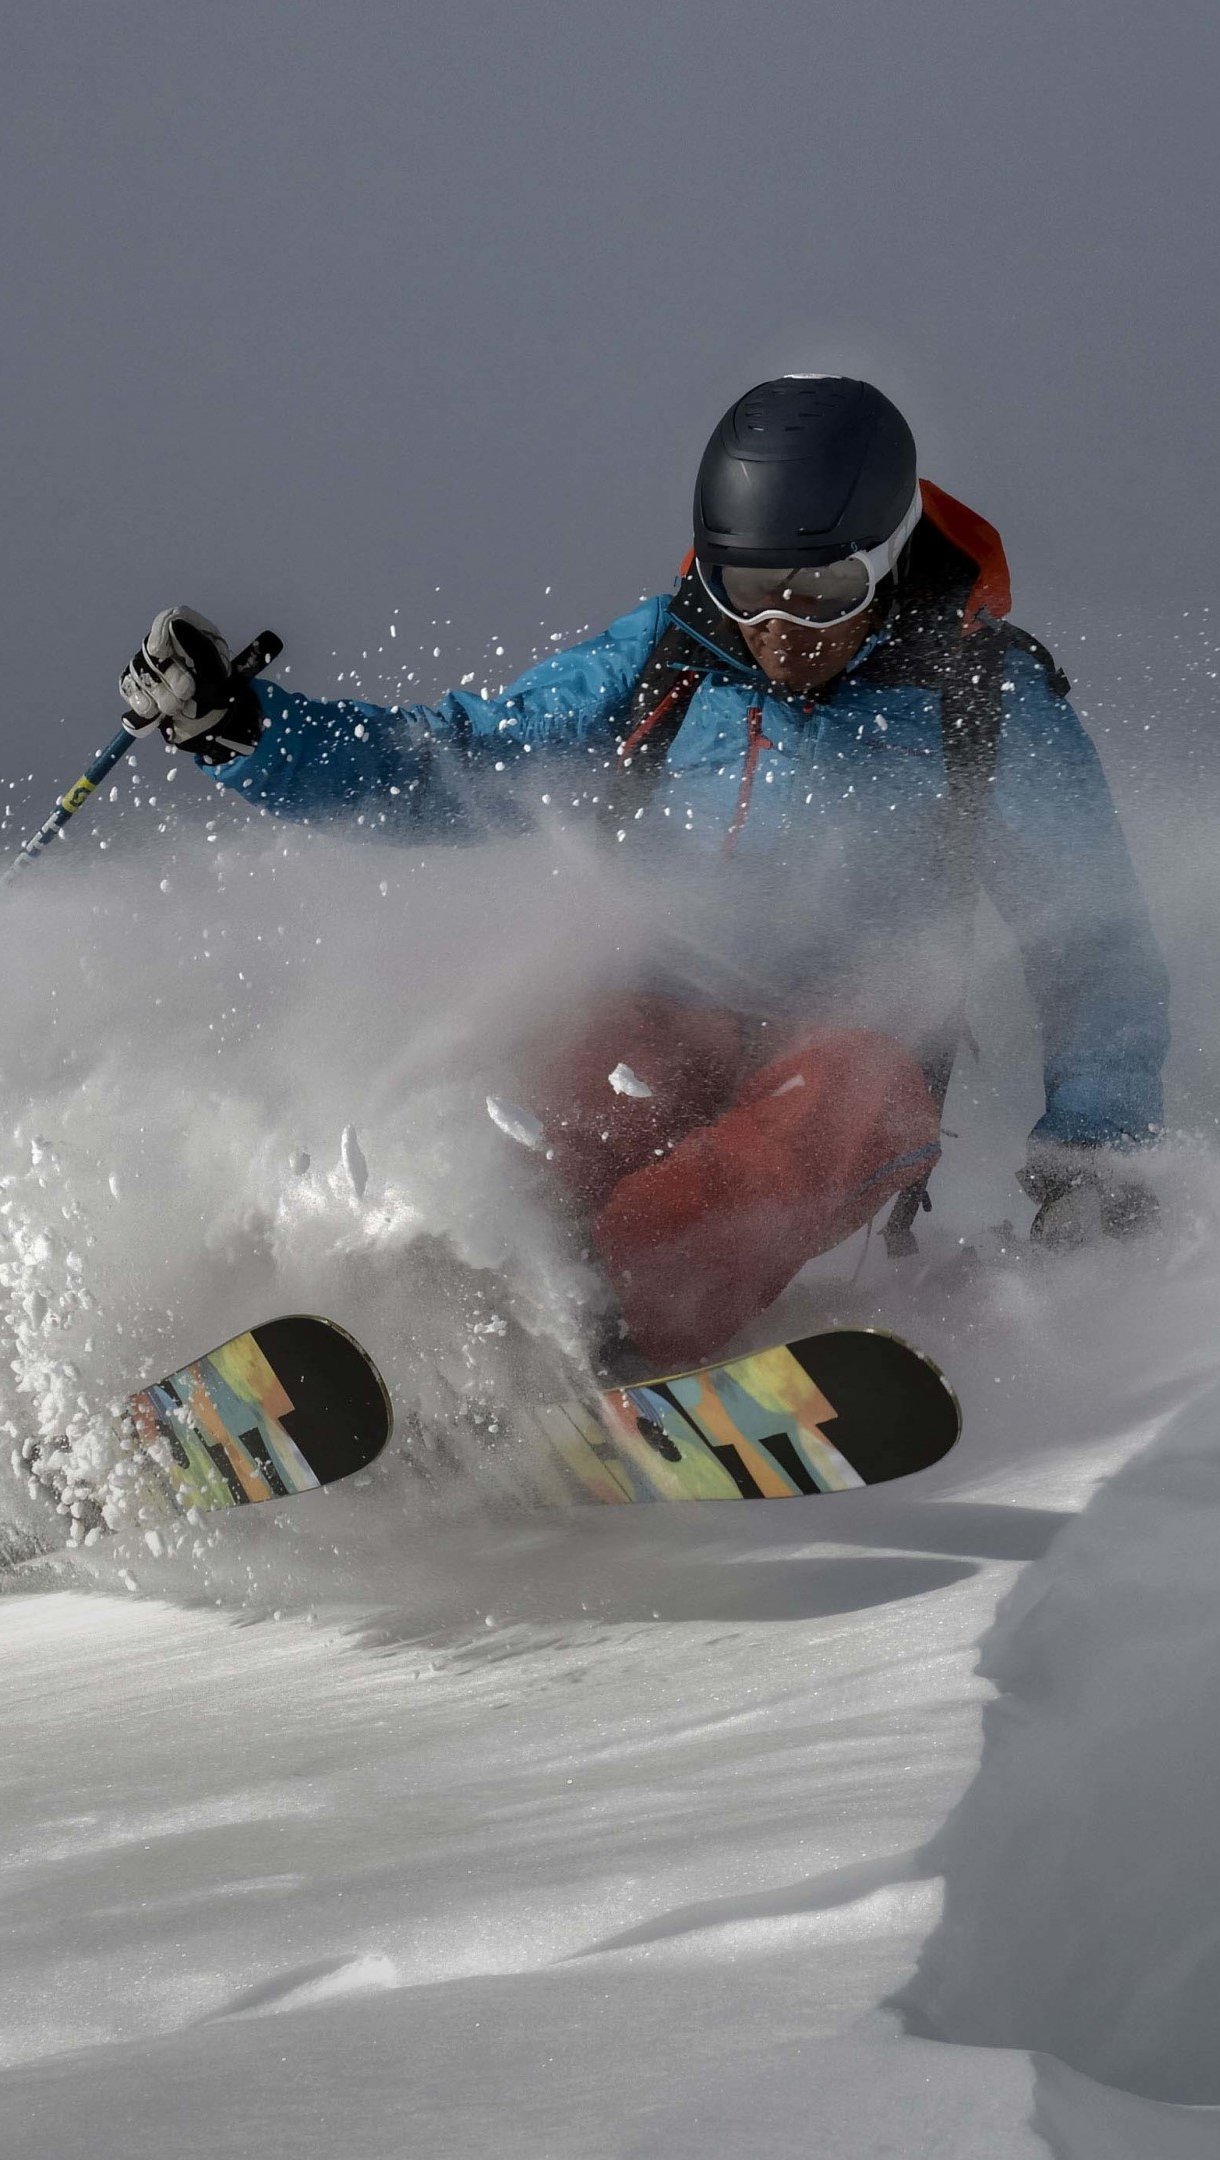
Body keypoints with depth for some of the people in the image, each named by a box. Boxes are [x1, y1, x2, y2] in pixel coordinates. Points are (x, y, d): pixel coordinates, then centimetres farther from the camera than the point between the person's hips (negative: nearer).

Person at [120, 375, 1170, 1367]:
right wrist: (233, 725, -2)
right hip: (658, 1031, 1)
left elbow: (1094, 938, 8)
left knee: (855, 1086, -38)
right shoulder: (668, 659, 6)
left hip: (860, 1065, -1)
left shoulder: (988, 701, 1)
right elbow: (438, 766, 11)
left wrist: (1095, 1144, -5)